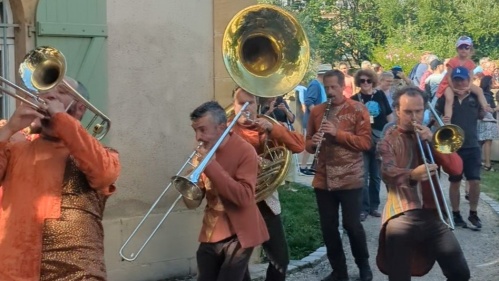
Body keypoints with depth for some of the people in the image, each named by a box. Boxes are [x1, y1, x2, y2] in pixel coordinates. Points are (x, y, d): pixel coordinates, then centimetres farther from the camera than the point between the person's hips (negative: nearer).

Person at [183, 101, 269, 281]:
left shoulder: (244, 151, -14)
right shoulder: (204, 152, 4)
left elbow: (244, 197, -27)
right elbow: (192, 203, 4)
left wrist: (211, 165, -26)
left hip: (238, 235, -6)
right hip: (211, 234, 6)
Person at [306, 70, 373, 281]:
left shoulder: (358, 109, -3)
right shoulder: (316, 111, 9)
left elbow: (365, 142, -11)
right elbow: (309, 143, 14)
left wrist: (338, 133, -20)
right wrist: (312, 143, -10)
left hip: (350, 179, -4)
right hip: (323, 179, 4)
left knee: (351, 224, 0)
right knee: (328, 227, 6)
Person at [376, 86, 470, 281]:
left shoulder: (431, 136, 17)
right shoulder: (388, 140, 5)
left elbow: (456, 169, 4)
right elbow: (388, 172, -15)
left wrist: (433, 142, -8)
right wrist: (412, 175, -36)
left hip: (433, 213, 3)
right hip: (402, 215, -3)